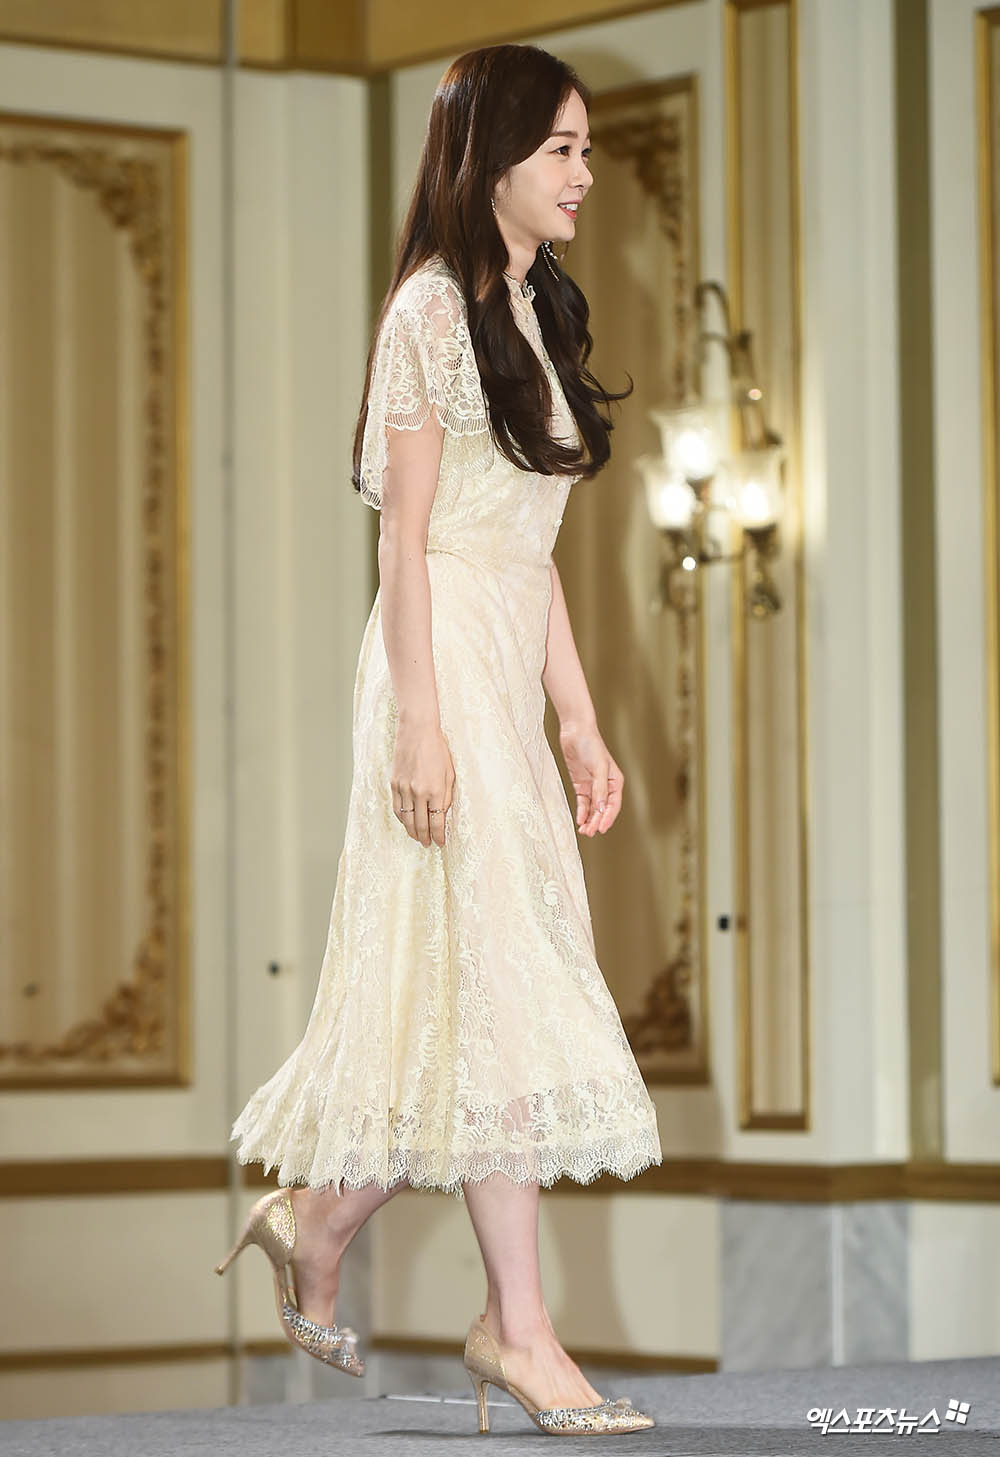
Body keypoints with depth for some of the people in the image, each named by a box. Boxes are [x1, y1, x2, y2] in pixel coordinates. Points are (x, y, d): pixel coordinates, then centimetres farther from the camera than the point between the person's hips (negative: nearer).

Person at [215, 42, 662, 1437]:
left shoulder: (536, 315, 17)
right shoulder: (436, 305, -8)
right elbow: (404, 535, -12)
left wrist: (581, 724, 14)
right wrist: (420, 721, -18)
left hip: (515, 668, 9)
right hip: (446, 658, -9)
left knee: (473, 991, 7)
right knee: (496, 979, -8)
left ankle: (314, 1223, 21)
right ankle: (521, 1329, -4)